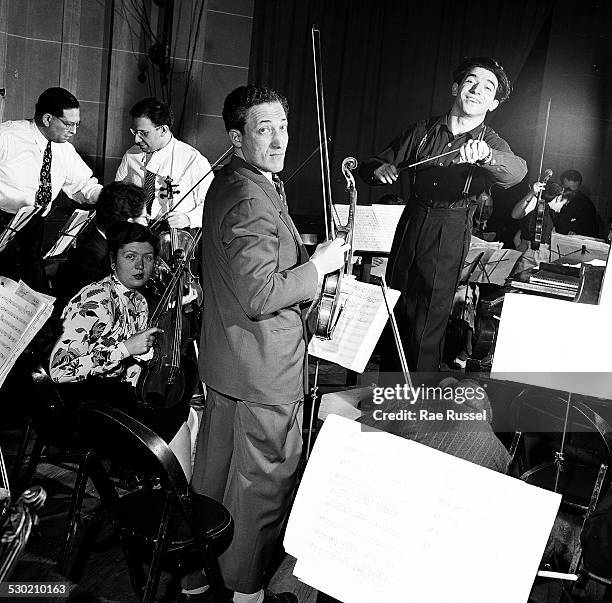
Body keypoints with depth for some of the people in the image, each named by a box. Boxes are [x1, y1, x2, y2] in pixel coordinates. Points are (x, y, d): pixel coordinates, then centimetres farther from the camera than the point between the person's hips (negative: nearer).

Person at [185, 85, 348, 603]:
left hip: (223, 363, 11)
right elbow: (261, 294, -29)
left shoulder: (227, 184, 10)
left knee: (213, 471, 21)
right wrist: (318, 265, -16)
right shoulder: (251, 201, -24)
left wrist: (305, 259, 13)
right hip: (264, 370, -10)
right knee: (264, 482, 7)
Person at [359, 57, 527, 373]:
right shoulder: (422, 131, 8)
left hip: (449, 238, -2)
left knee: (427, 325, 0)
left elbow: (517, 171, -23)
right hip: (409, 226, 3)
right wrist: (379, 169, -12)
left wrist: (485, 155, -45)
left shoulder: (492, 144, 0)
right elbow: (371, 166, 13)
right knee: (394, 313, 7)